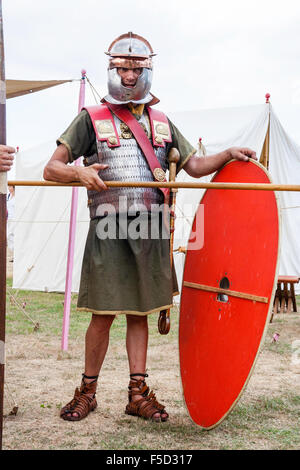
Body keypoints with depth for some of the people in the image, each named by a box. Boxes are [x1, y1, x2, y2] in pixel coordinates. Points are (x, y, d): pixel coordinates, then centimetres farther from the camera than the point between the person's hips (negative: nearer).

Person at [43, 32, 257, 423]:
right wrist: (79, 173, -23)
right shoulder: (92, 119, 5)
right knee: (103, 314, -1)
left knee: (139, 312, 8)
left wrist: (228, 155, 0)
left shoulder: (161, 123, 17)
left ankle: (138, 394, 16)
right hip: (110, 229, -3)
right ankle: (87, 391, 16)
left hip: (151, 229, 3)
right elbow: (52, 169, -1)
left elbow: (195, 166, 18)